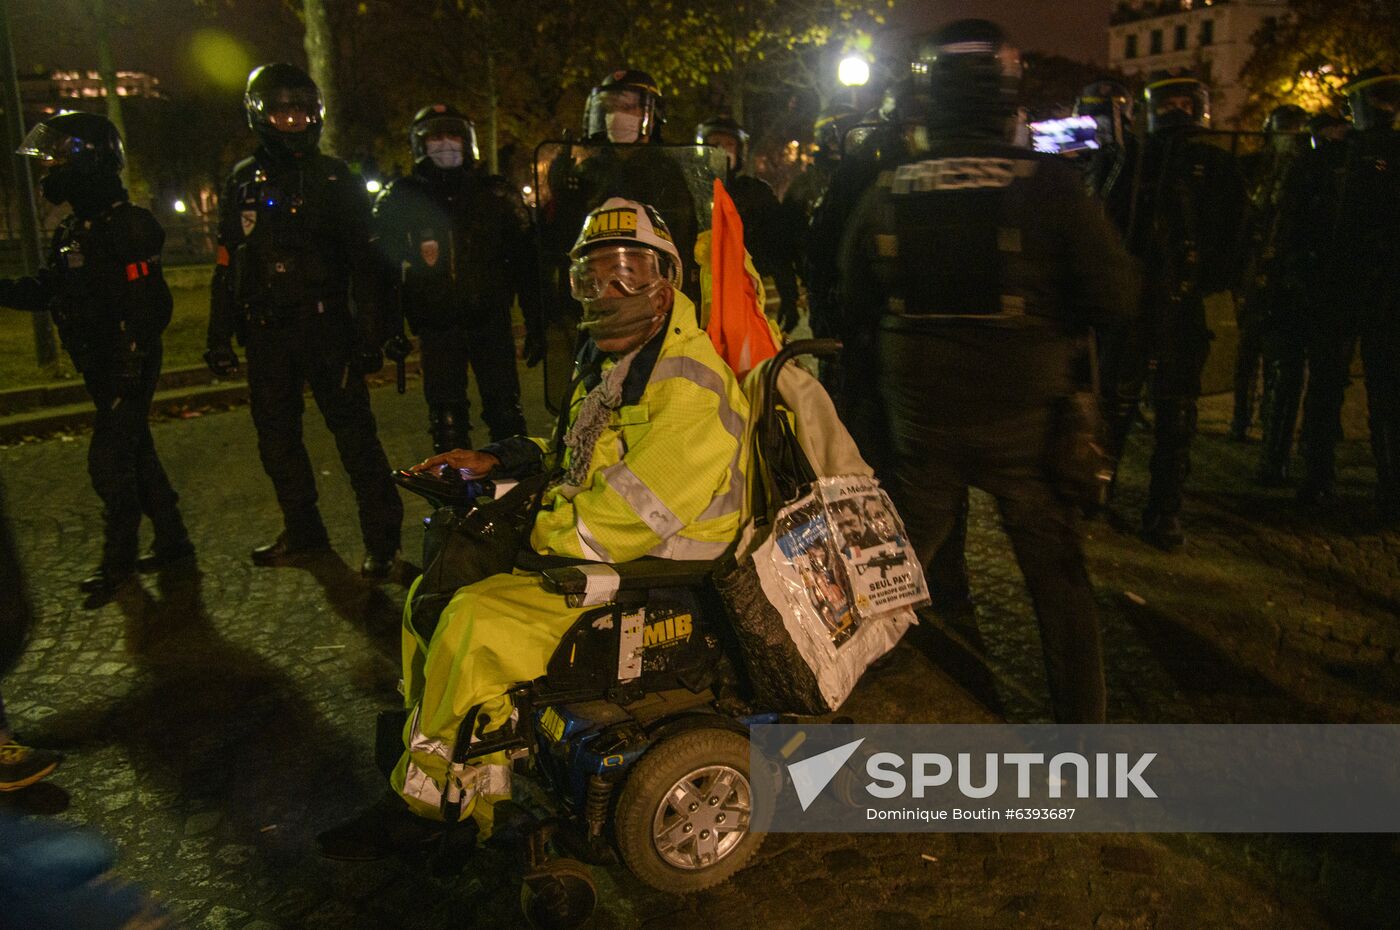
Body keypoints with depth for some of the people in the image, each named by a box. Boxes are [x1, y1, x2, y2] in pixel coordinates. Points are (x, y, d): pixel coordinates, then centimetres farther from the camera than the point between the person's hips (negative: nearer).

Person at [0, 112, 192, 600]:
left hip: (127, 369, -9)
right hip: (103, 368, 9)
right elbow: (47, 289, 18)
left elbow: (148, 306, -23)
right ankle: (172, 541, 25)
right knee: (135, 454, 15)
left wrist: (129, 368, -23)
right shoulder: (75, 230, 12)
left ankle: (118, 560, 10)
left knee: (109, 462, -3)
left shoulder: (127, 226, -18)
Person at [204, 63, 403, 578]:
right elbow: (227, 266, 15)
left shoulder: (335, 179, 1)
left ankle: (382, 536, 0)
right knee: (276, 438, 11)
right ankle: (302, 531, 25)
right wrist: (220, 336, 11)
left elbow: (364, 262, -3)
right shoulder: (243, 183, 11)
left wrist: (369, 333, -9)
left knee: (353, 432, -5)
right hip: (266, 333, 5)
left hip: (325, 326, -5)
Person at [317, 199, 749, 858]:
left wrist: (539, 533, -14)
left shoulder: (688, 383, -20)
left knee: (476, 621, -23)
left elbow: (634, 510, -26)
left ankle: (429, 799, -2)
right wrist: (500, 461, 10)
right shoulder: (607, 363, 13)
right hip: (589, 549, 10)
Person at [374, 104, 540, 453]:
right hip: (436, 327, 0)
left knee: (506, 415, 1)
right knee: (447, 422, 1)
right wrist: (390, 329, -2)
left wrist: (535, 323, 1)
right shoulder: (399, 200, 4)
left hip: (492, 319, 0)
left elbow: (524, 260, 5)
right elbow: (385, 269, 4)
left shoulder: (497, 193, 5)